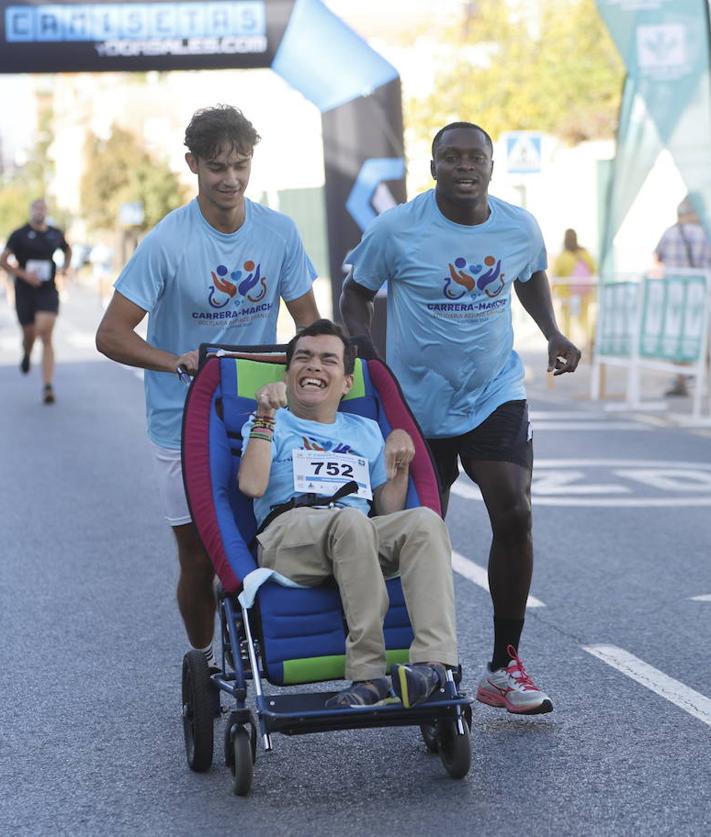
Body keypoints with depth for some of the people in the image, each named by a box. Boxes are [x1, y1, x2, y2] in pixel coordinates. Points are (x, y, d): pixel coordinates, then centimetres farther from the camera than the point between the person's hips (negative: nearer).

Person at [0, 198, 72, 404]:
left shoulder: (56, 234, 7)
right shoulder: (19, 235, -3)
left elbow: (67, 250, 27)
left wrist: (66, 267, 9)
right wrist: (23, 274, -16)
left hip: (48, 292, 0)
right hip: (24, 292, 0)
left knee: (46, 337, -13)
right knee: (29, 334, 12)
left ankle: (47, 387, -16)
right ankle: (26, 354, 51)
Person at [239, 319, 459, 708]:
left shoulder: (366, 431, 32)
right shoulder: (270, 424, 23)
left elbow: (389, 513, 23)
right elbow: (252, 486, 0)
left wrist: (399, 466, 9)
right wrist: (266, 415, 0)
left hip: (365, 543, 4)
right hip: (286, 535, -3)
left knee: (426, 521, -30)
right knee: (350, 520, -39)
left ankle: (432, 661, -45)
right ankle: (369, 672, -41)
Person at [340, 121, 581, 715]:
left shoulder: (520, 228, -2)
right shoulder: (396, 230, -11)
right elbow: (357, 293, 1)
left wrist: (553, 334, 3)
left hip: (497, 397, 2)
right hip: (419, 405, -2)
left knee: (515, 516, -12)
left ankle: (505, 668, 1)